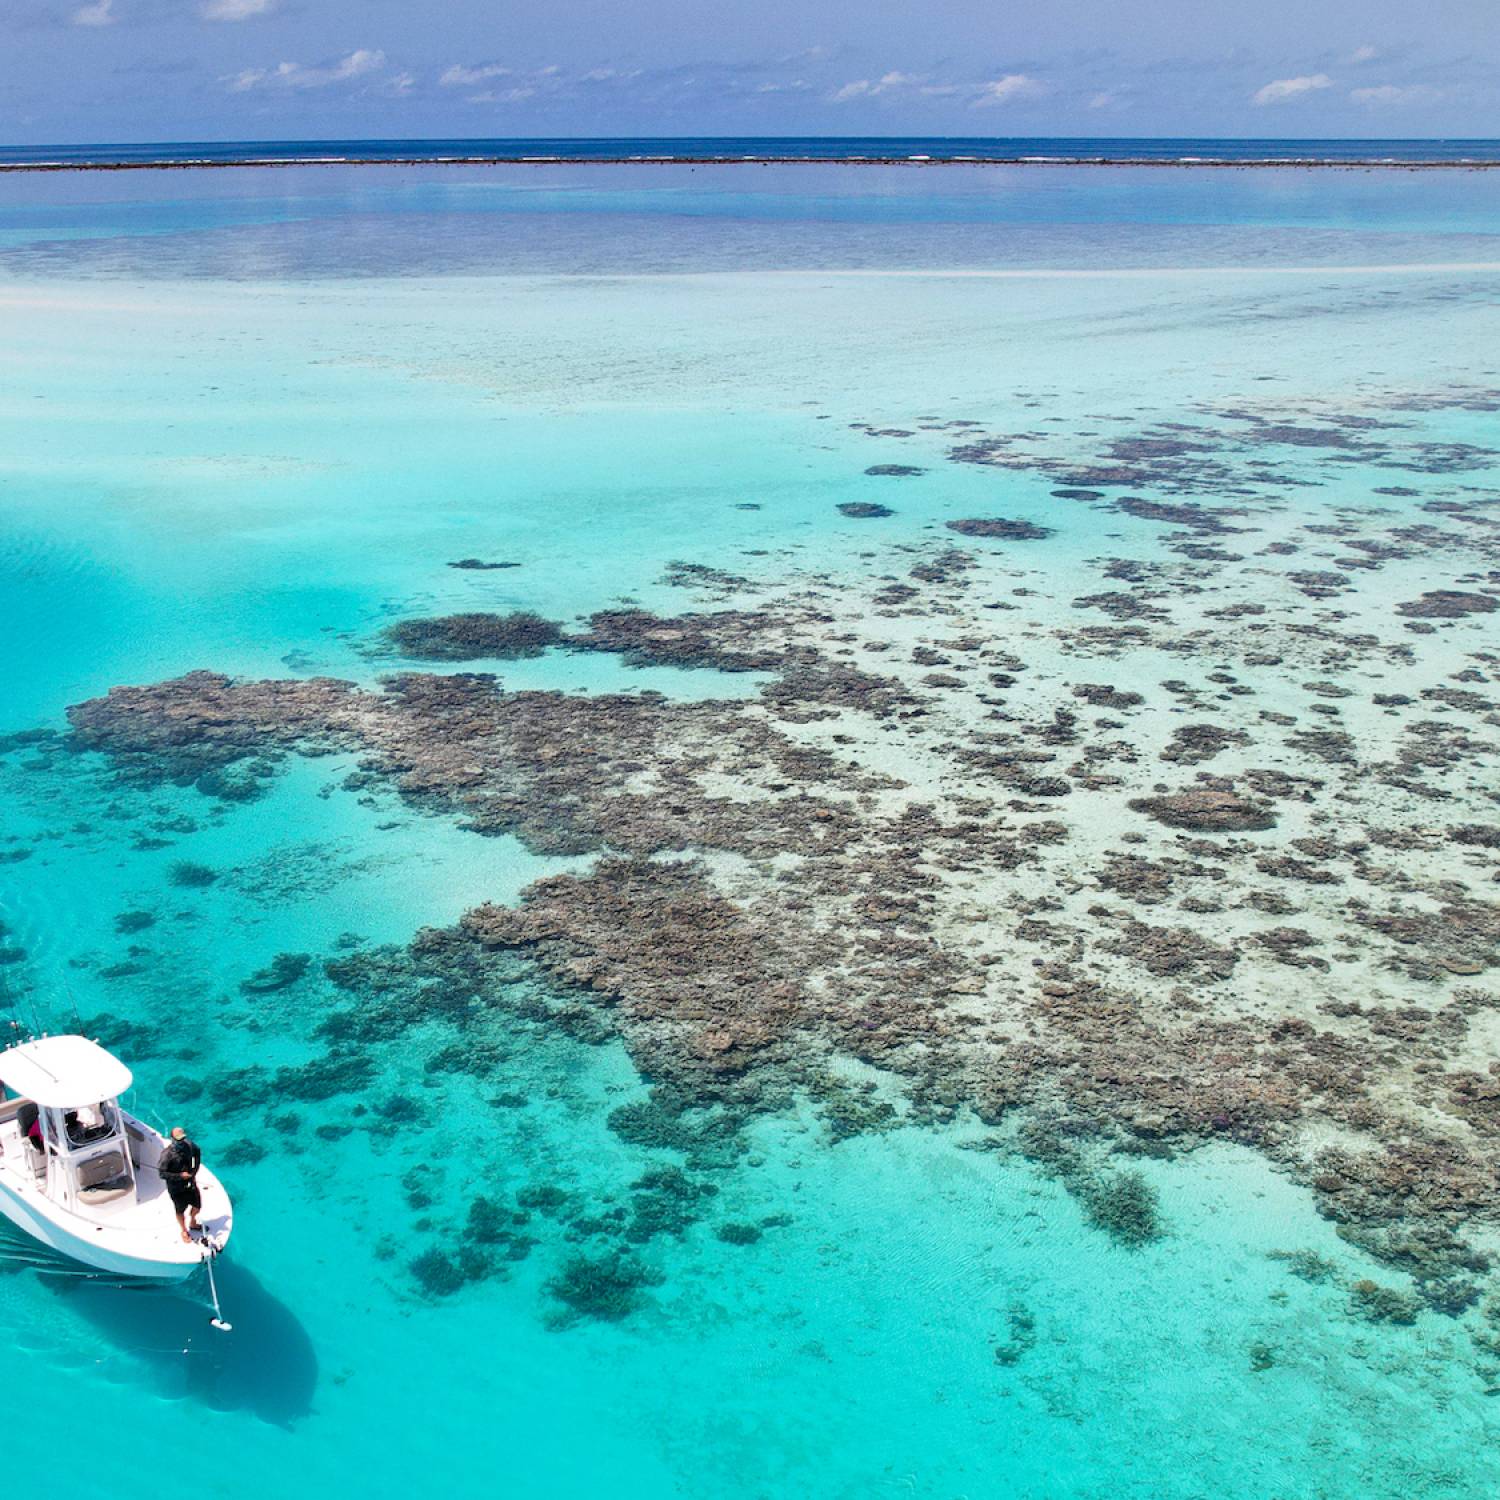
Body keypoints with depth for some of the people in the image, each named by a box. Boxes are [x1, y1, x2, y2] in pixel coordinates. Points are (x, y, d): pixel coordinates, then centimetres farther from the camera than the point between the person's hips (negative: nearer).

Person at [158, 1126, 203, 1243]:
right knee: (180, 1210, 17)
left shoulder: (189, 1146, -15)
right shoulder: (167, 1154, -29)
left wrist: (195, 1171, 1)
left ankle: (193, 1223, 51)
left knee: (197, 1205, 19)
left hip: (190, 1182, 4)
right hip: (176, 1188, -4)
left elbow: (197, 1153, 8)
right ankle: (184, 1231, 43)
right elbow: (162, 1173, -24)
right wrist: (180, 1176, -26)